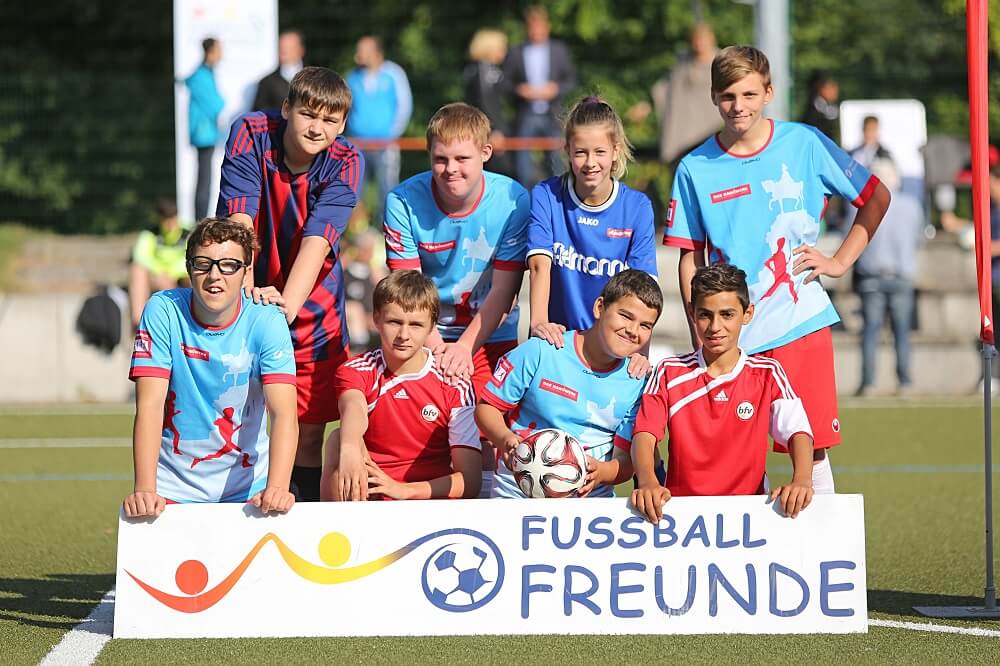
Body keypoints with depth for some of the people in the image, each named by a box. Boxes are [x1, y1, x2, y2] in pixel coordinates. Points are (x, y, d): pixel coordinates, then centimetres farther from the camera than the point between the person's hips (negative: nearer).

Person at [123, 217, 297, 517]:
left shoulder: (267, 321, -8)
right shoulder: (163, 311, -8)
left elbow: (284, 413, -18)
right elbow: (150, 405, -16)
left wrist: (276, 487, -35)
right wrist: (144, 490, -29)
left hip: (247, 489, 0)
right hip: (173, 488, 0)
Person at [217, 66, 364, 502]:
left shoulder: (345, 164, -13)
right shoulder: (249, 135, -15)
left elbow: (317, 241, -25)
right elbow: (238, 221, -24)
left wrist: (288, 303, -41)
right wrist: (246, 292, -39)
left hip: (313, 311, 0)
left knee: (309, 432, 0)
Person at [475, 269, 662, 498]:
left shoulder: (637, 383, 3)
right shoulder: (540, 352, -4)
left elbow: (625, 462, 4)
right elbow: (487, 407, 3)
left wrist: (600, 473, -19)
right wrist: (505, 440, -18)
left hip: (590, 499, 2)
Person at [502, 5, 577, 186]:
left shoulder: (560, 51, 8)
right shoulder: (515, 53, 6)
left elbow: (571, 81, 7)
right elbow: (505, 83, 5)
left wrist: (555, 89, -12)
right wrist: (519, 90, -15)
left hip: (553, 115, 1)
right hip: (526, 115, -1)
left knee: (556, 160, 3)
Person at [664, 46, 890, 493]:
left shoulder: (804, 144, 1)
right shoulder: (695, 169, 3)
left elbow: (877, 197, 12)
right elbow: (690, 259, 7)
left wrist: (840, 261, 4)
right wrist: (700, 337, -1)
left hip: (801, 322, -1)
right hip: (730, 335, 1)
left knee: (810, 447, -2)